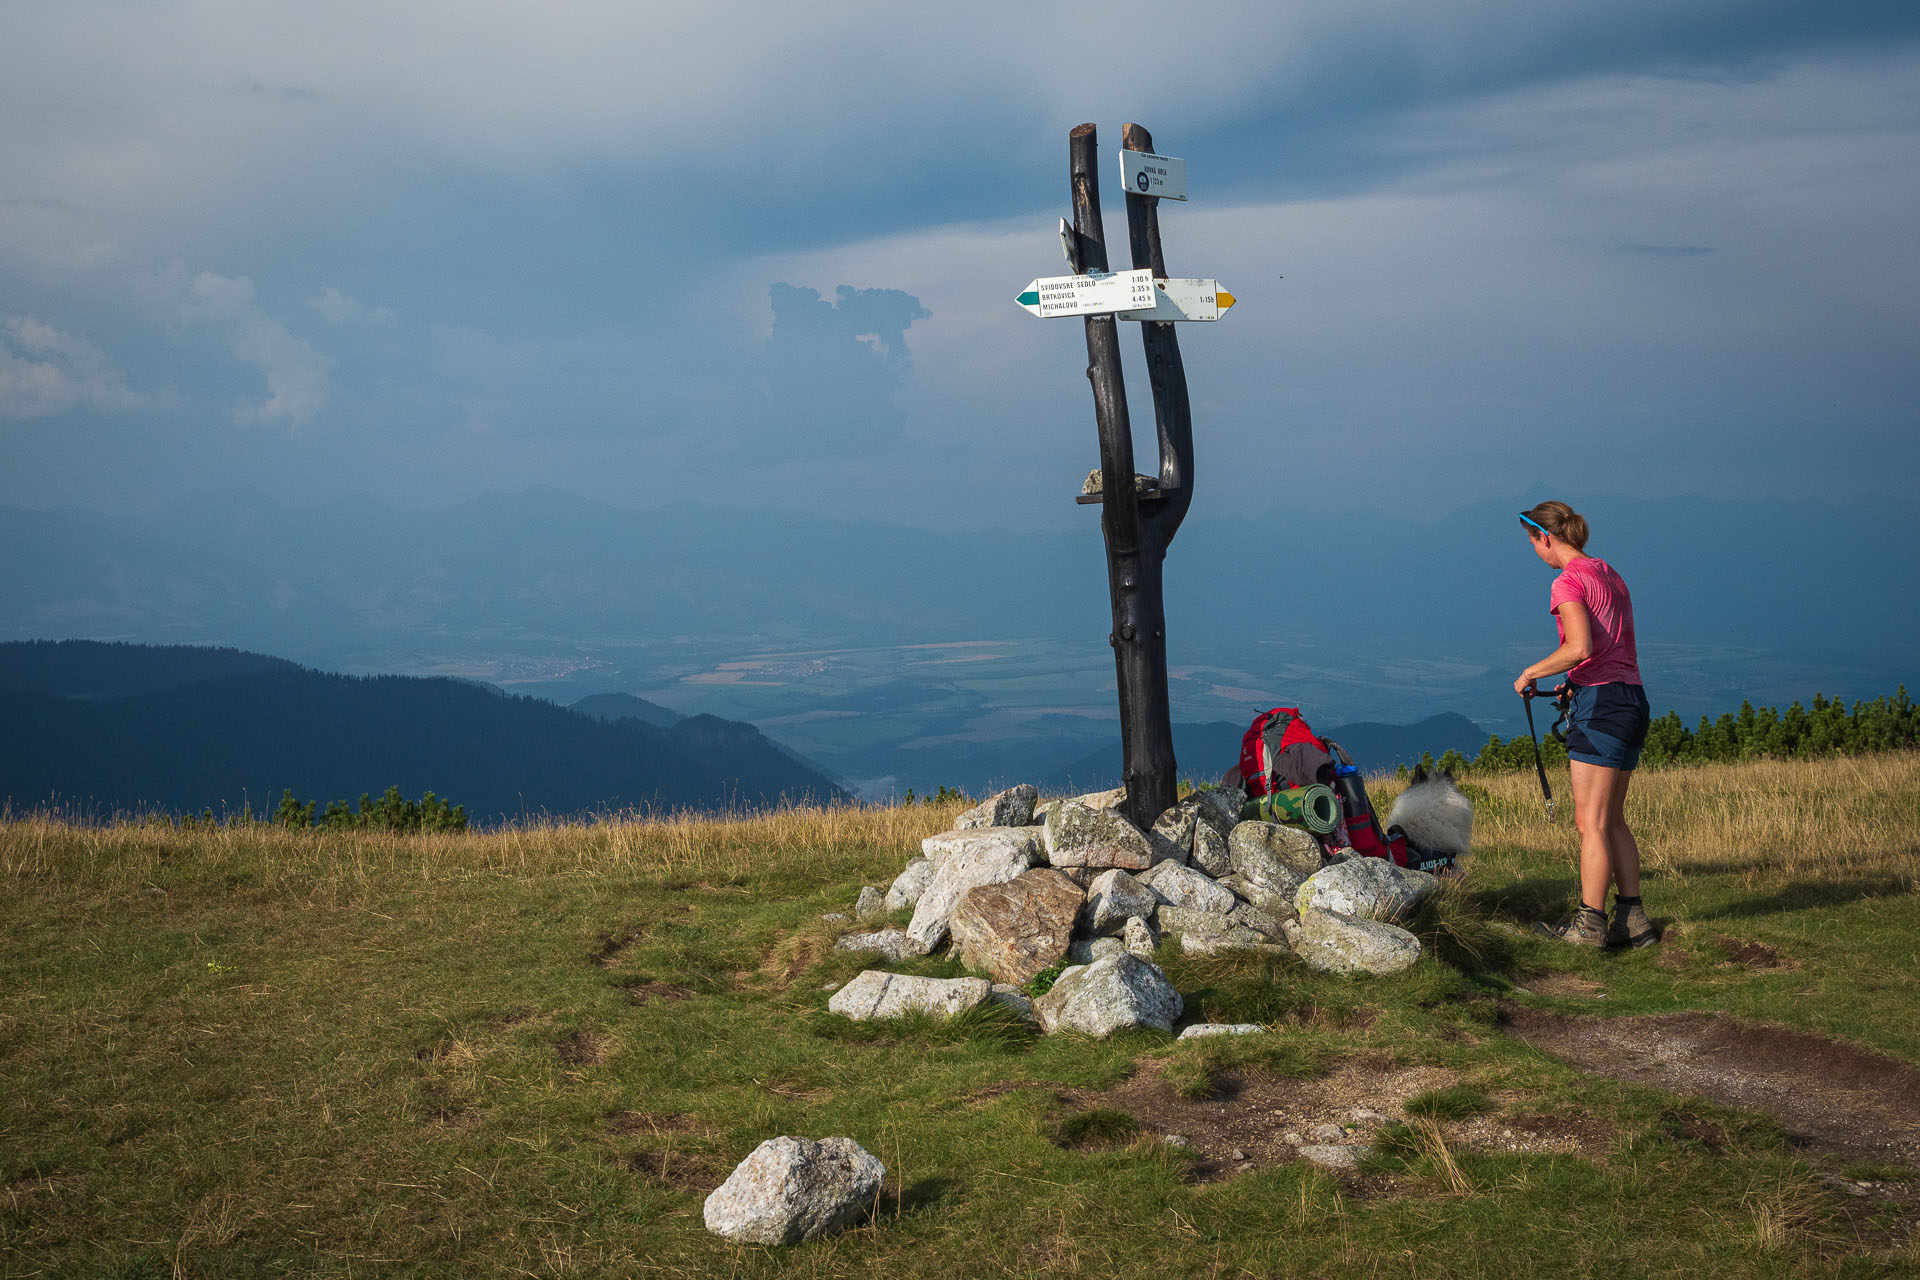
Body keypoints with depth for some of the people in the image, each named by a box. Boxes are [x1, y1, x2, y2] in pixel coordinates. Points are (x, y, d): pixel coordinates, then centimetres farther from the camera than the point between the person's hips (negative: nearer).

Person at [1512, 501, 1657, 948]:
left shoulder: (1569, 581, -10)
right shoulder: (1610, 576, 17)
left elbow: (1580, 647, -23)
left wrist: (1532, 672, -10)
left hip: (1601, 702, -9)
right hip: (1633, 698, 9)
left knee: (1591, 822, -4)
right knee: (1612, 819, 14)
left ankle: (1590, 923, -1)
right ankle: (1632, 919, 14)